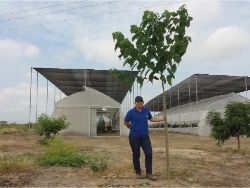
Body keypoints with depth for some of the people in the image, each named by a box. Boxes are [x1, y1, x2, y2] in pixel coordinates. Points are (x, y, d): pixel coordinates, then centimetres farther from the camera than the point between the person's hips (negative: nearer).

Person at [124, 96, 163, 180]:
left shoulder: (146, 111, 3)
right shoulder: (131, 112, -7)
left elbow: (151, 119, 18)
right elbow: (126, 122, 4)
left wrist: (161, 119, 7)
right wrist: (133, 129, 8)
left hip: (145, 136, 3)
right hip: (134, 137, -3)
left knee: (149, 154, -3)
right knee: (136, 155, 6)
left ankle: (149, 173, 7)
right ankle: (138, 172, 22)